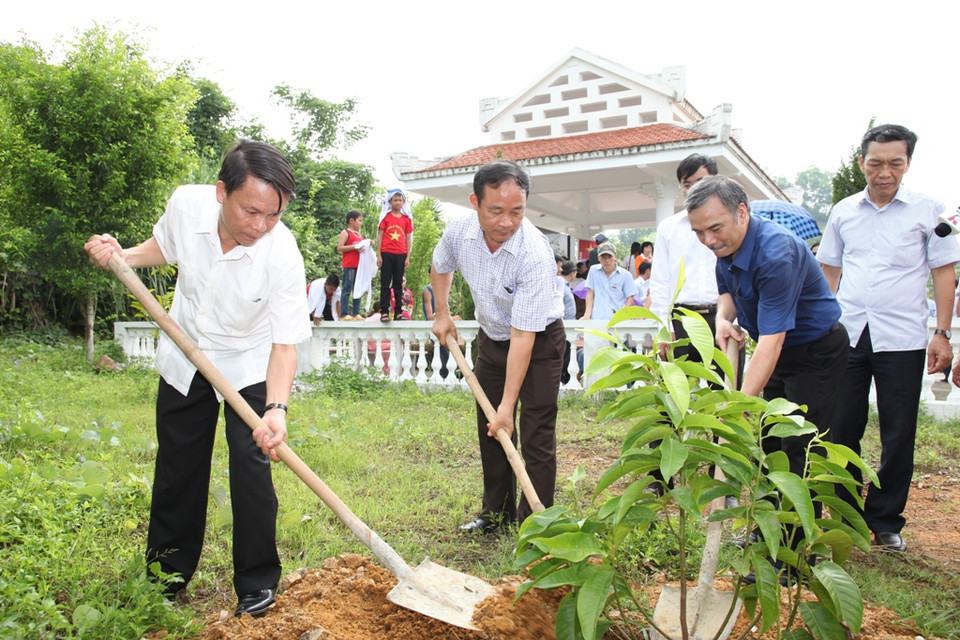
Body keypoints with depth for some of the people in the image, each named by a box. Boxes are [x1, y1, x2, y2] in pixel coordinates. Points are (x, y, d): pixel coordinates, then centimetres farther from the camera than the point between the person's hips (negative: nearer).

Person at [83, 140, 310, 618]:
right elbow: (164, 247, 4)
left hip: (248, 367, -3)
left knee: (251, 468, -10)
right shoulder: (186, 204, -21)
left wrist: (276, 409, -41)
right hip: (184, 359, 4)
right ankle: (167, 576, 33)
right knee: (176, 469, 13)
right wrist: (121, 255, -14)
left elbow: (284, 344, -28)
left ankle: (257, 583, 11)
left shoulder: (283, 255, -31)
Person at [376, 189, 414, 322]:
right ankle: (384, 312, 0)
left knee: (398, 284, 6)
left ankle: (398, 312, 8)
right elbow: (380, 236, 3)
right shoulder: (386, 216, 4)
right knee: (385, 283, 1)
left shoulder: (406, 218, 8)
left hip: (401, 255, 2)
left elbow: (408, 239, 8)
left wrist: (408, 257, 2)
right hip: (386, 254, -1)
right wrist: (378, 255, -4)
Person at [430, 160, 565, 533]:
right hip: (491, 337, 6)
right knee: (490, 428, 12)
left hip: (539, 340, -6)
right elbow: (440, 267, 10)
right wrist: (442, 314, 5)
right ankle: (496, 513, 27)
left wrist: (509, 403, -33)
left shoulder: (535, 254, -35)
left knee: (536, 435, -9)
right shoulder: (460, 231, -18)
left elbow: (523, 337, -34)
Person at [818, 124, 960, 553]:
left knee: (898, 436, 5)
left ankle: (886, 524, 19)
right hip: (846, 336, 2)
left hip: (902, 338, -2)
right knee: (841, 430, 7)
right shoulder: (843, 212, 9)